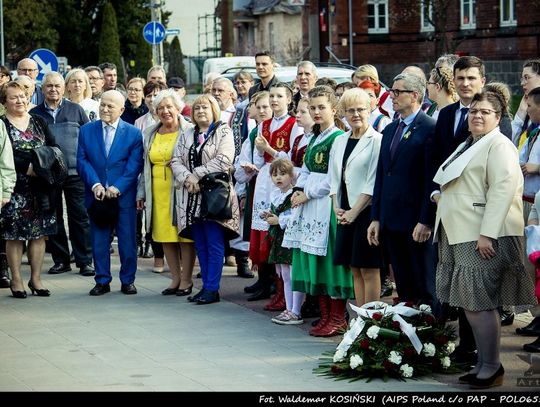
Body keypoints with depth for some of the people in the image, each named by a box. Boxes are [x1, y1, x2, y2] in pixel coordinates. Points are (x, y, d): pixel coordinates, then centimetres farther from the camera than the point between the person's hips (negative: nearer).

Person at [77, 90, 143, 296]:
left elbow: (134, 165, -5)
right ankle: (102, 281, 14)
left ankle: (128, 281, 14)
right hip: (96, 194, 2)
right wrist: (95, 184, -13)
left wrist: (117, 187, -15)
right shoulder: (86, 130, 6)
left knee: (127, 241, 3)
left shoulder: (134, 133, 1)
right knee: (99, 241, 5)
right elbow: (82, 161, 1)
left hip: (124, 196, -1)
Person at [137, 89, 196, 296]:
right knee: (165, 236, 6)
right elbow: (145, 166, 18)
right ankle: (175, 278, 16)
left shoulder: (189, 131, -2)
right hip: (158, 194, 5)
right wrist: (141, 193, 15)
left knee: (185, 235, -2)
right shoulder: (150, 134, 14)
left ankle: (186, 279, 7)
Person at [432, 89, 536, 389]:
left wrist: (486, 234, -24)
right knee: (471, 303, 9)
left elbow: (503, 189, -19)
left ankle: (492, 368, -1)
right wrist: (442, 195, 15)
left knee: (478, 302, -9)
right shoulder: (468, 146, 21)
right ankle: (484, 364, 15)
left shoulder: (499, 145, -8)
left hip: (483, 238, -9)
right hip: (460, 235, 9)